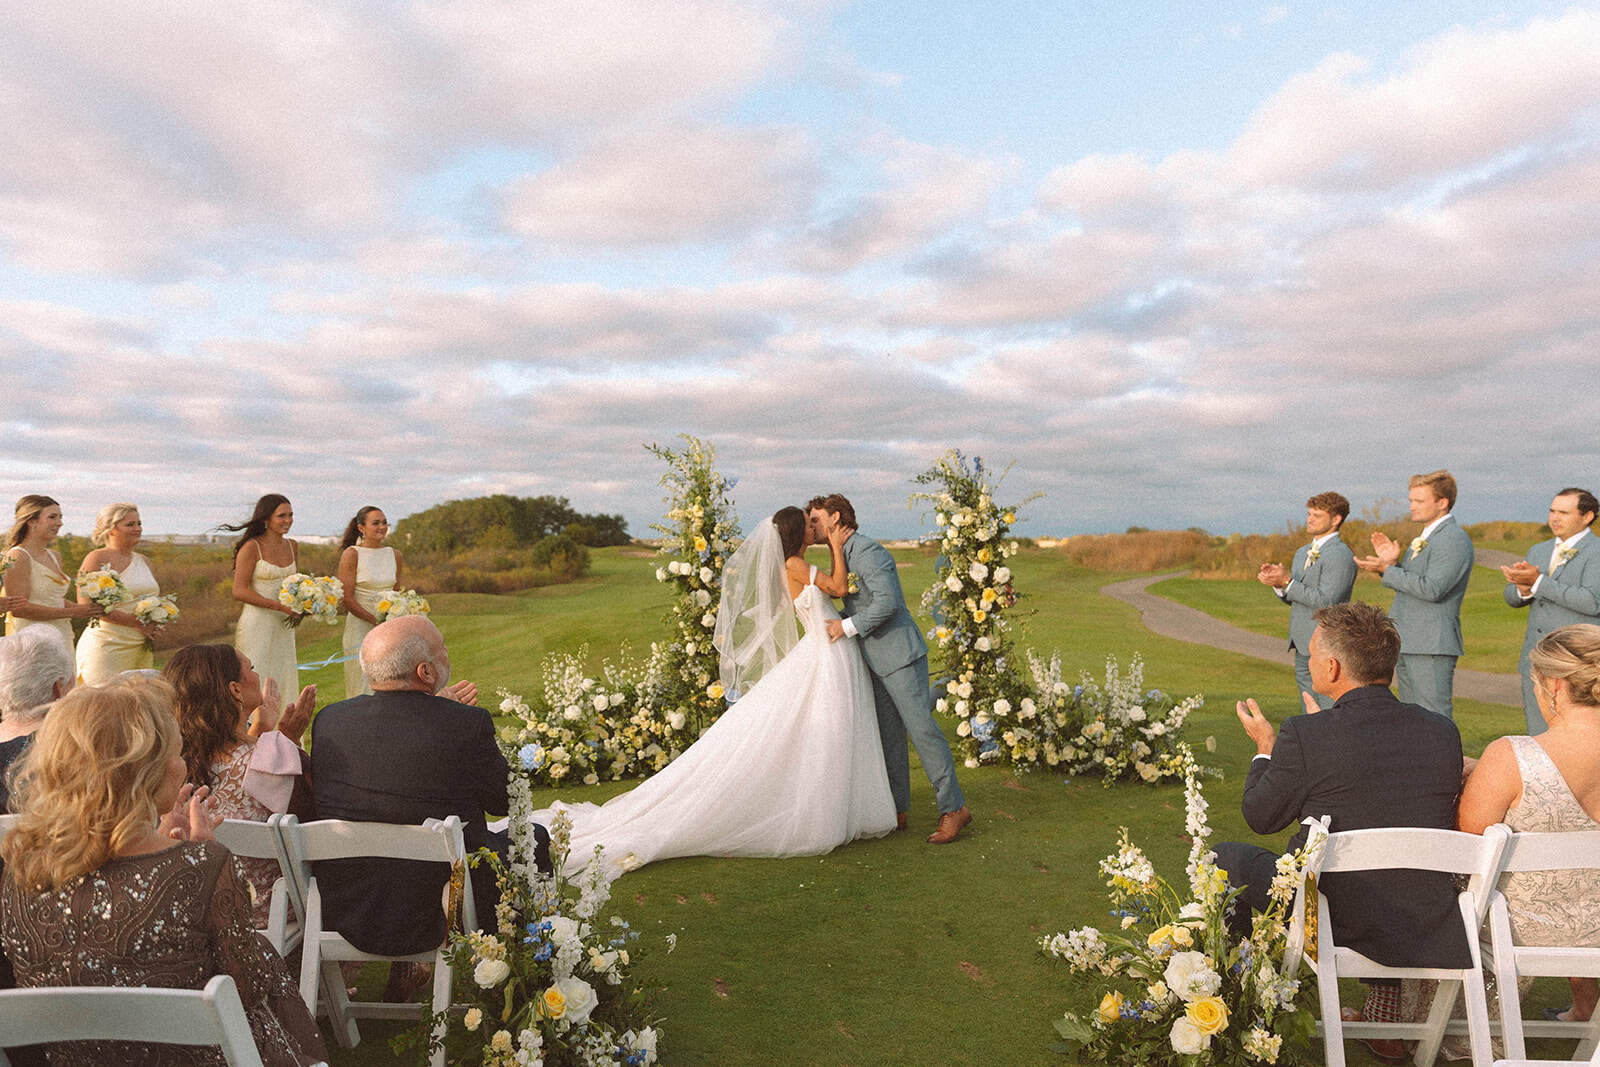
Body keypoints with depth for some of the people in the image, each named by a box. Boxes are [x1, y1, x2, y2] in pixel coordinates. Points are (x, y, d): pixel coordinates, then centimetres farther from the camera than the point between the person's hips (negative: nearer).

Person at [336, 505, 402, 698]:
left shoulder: (394, 556, 8)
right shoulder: (351, 554, -6)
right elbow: (347, 599, -9)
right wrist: (376, 621, -17)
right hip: (360, 626, -4)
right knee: (364, 686, -2)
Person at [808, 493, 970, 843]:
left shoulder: (868, 551, -14)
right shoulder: (844, 557, 16)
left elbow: (887, 602, -23)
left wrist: (848, 627, -18)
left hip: (901, 654, -9)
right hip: (876, 660, 9)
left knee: (922, 729, -6)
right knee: (888, 735, 11)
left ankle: (953, 808, 2)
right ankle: (897, 810, 19)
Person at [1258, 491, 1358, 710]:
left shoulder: (1341, 556, -13)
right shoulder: (1302, 552, 16)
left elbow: (1326, 601, -20)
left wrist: (1287, 582, -20)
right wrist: (1278, 581, -2)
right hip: (1303, 647, 9)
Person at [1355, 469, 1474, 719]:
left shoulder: (1455, 539, -13)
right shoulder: (1423, 538, 18)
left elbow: (1432, 589, -23)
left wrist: (1388, 570, -16)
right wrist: (1393, 562, 5)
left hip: (1432, 645, -10)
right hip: (1408, 643, 10)